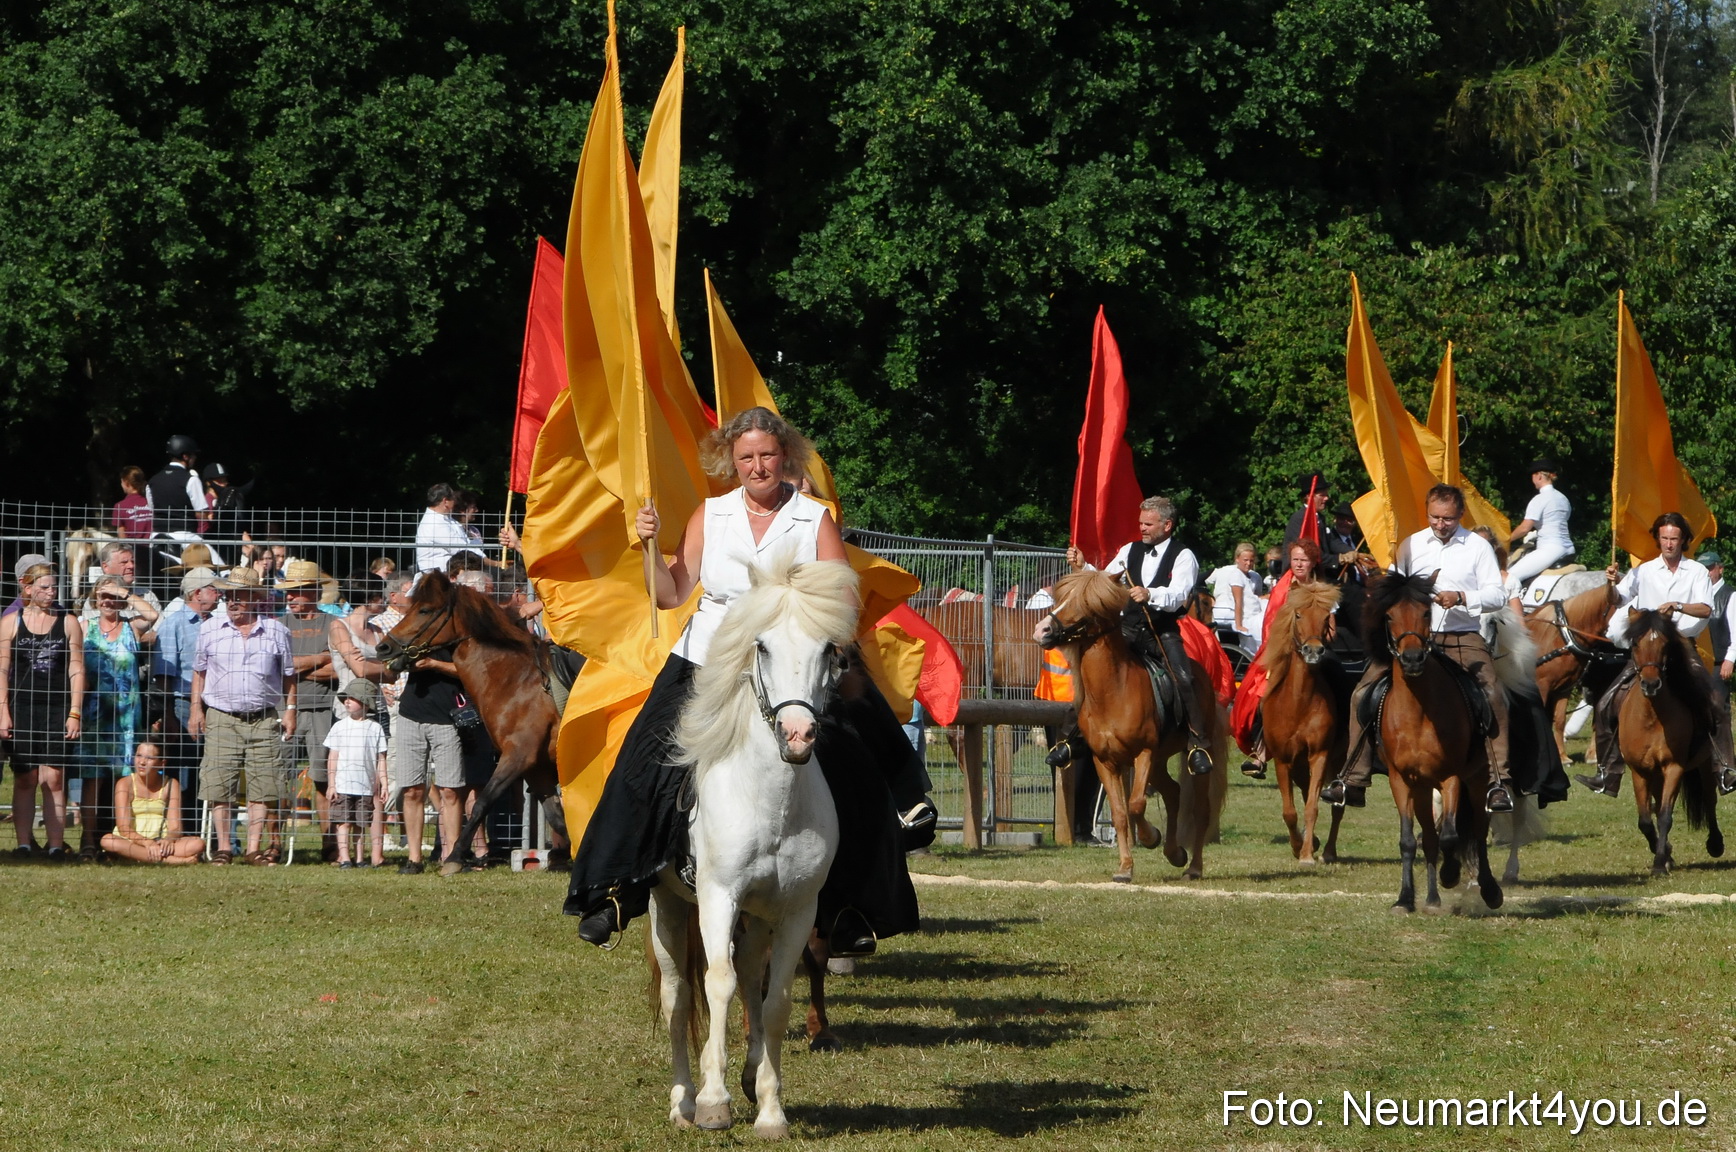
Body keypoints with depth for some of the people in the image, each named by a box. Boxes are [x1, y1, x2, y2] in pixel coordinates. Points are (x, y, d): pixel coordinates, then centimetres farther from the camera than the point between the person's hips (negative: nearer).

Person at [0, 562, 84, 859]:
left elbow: (76, 670, 7)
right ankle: (24, 843, 3)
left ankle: (56, 844, -6)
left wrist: (75, 713, 0)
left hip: (57, 710, 0)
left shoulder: (68, 623, 8)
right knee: (24, 779, 0)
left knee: (53, 779, -6)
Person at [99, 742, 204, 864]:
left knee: (198, 844, -25)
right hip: (131, 843, -1)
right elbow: (123, 828, -11)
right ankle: (170, 860, -39)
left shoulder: (170, 784, 6)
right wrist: (147, 843, -29)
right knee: (107, 841, -37)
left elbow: (175, 827, 0)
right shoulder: (125, 784, -1)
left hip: (160, 844, 1)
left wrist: (168, 840, -25)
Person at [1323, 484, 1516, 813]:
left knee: (1494, 696, -26)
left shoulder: (1478, 547, 5)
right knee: (1363, 694, -10)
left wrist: (1462, 597, -18)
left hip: (1463, 638, -2)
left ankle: (1499, 782, -20)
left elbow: (1497, 594, -1)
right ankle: (1352, 781, -3)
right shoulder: (1411, 545, 12)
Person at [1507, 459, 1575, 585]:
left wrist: (1509, 539, 4)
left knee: (1513, 576, -12)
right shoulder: (1563, 498, 15)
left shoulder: (1539, 499, -11)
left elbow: (1525, 528, -13)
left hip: (1550, 549, -9)